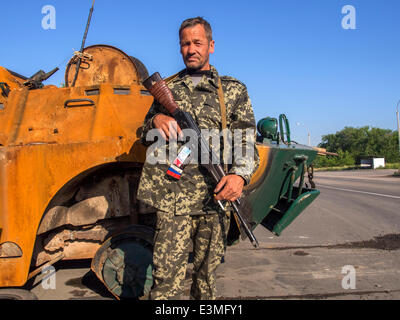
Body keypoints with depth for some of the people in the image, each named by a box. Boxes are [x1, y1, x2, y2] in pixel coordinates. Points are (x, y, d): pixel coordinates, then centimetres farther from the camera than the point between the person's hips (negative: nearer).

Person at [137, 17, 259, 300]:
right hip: (171, 197, 1)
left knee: (207, 271, 9)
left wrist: (240, 174, -15)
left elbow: (247, 138, 4)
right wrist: (156, 121, -5)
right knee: (167, 273, -5)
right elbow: (144, 137, 20)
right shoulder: (167, 88, 18)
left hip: (215, 196, 0)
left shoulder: (233, 90, 13)